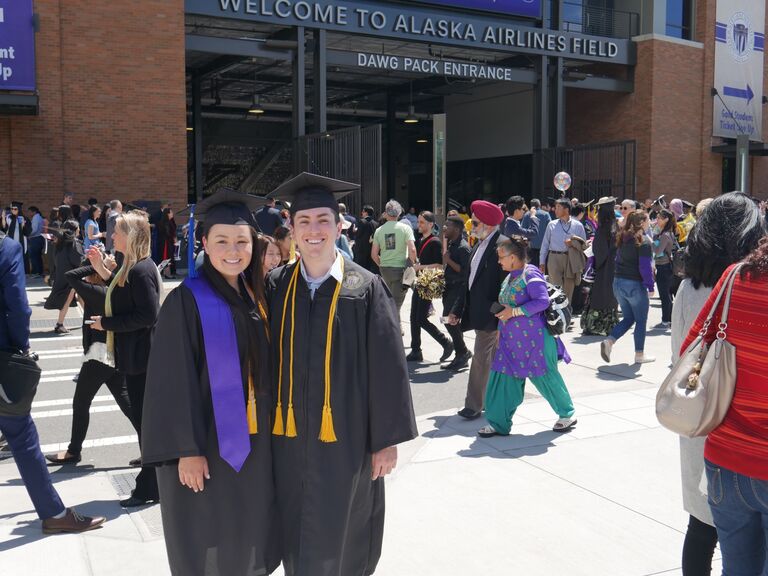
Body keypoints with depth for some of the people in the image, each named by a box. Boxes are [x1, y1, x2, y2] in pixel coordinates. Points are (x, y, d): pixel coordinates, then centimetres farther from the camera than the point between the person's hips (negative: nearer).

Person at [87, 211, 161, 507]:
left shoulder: (141, 270, -19)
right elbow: (124, 298, 18)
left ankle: (150, 488, 12)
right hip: (137, 355, 10)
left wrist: (106, 323, -16)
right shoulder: (132, 267, 12)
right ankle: (150, 483, 29)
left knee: (144, 419, 0)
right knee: (143, 417, 17)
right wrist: (103, 271, 13)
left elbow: (148, 314, -24)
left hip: (141, 357, -10)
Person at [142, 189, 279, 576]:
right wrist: (186, 449, -18)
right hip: (207, 441, -6)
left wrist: (268, 429, 11)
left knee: (247, 540, 15)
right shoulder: (187, 300, -12)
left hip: (252, 440, 6)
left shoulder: (256, 297, 7)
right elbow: (175, 380, -15)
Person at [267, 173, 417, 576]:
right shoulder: (276, 286, 1)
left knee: (335, 543, 9)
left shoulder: (366, 289, -8)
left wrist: (387, 440, -7)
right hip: (289, 436, 3)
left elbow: (387, 369, -7)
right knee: (297, 542, 15)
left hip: (345, 439, -3)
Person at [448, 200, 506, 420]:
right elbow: (469, 282, 17)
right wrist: (457, 309, 16)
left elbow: (504, 282, -18)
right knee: (493, 359, 18)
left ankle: (473, 405, 4)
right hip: (477, 312, 9)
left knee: (481, 358, -4)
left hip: (490, 314, -9)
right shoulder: (479, 245, 13)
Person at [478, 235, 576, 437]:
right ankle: (498, 423, 11)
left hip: (534, 340, -8)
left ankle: (567, 414, 26)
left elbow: (543, 301, -25)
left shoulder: (531, 275, -15)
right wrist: (501, 326, 16)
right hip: (511, 340, 8)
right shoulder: (510, 277, 11)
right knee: (503, 378, 4)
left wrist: (514, 312, -23)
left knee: (545, 377, 5)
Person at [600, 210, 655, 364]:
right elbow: (645, 266, -17)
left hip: (618, 282, 7)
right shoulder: (644, 241, -14)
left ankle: (609, 341, -3)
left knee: (628, 318, 17)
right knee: (641, 320, 8)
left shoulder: (622, 239, 8)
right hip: (635, 285, -7)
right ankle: (639, 355, 14)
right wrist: (650, 286, -11)